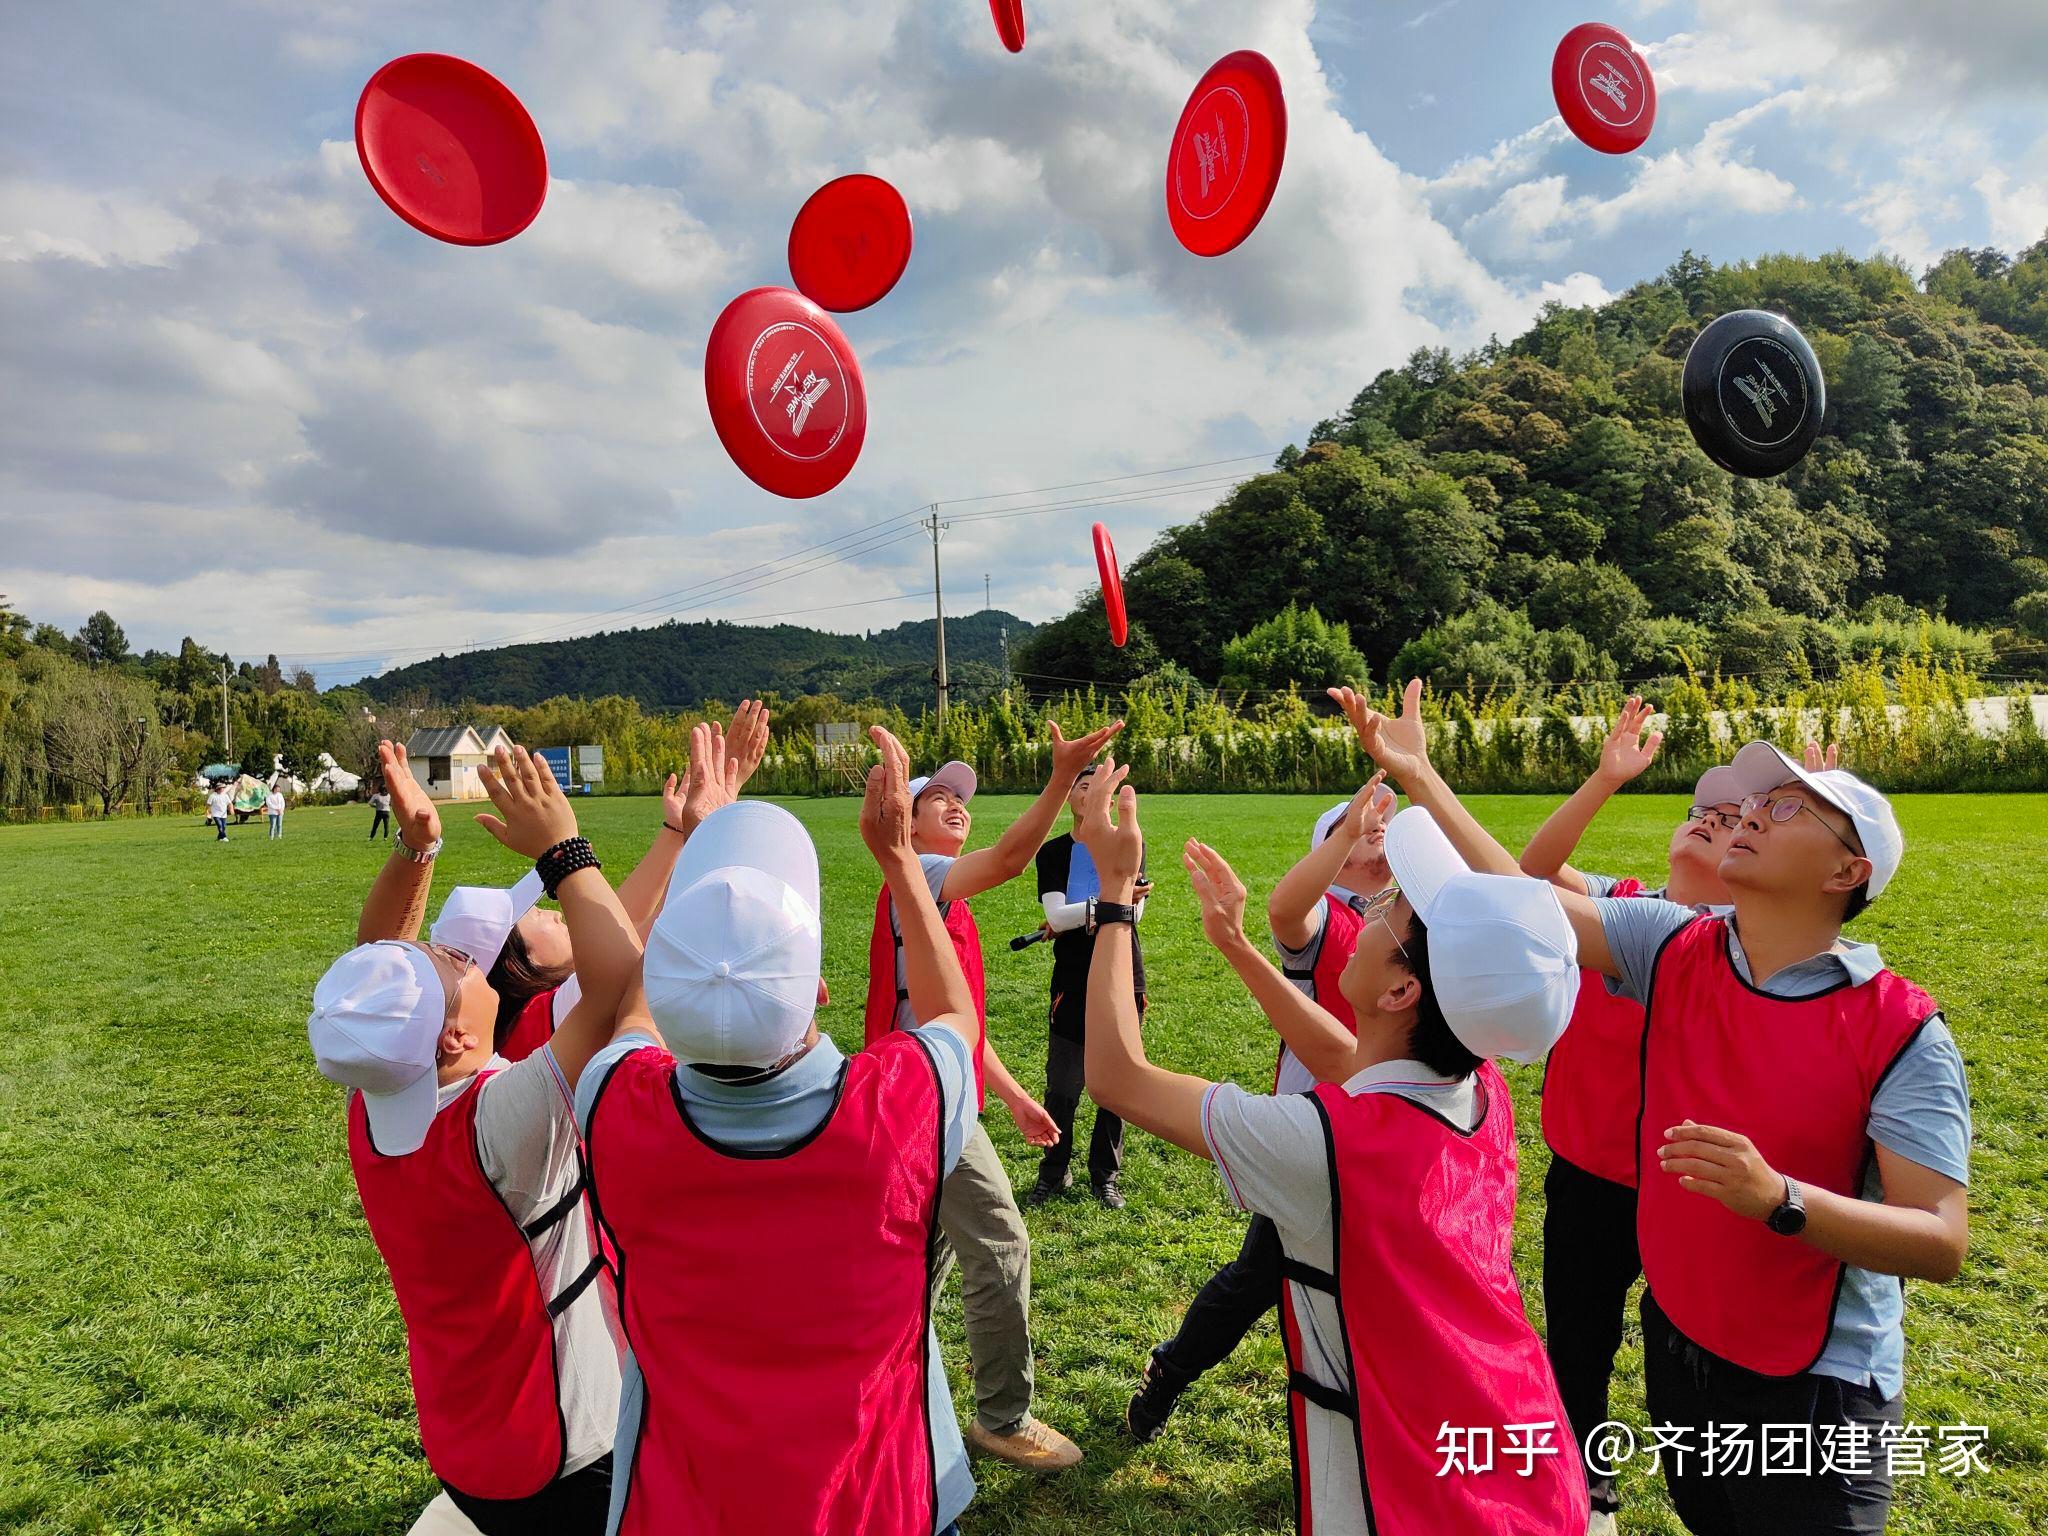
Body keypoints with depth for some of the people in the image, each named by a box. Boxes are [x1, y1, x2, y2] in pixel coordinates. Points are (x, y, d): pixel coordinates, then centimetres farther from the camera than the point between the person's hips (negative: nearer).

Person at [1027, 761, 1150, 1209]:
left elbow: (1134, 911, -7)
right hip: (1072, 982, -1)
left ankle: (1105, 1175, 23)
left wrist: (1074, 916, -12)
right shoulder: (1053, 852, 3)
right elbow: (1056, 916, -11)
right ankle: (1054, 1173, 20)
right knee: (1062, 1087, 1)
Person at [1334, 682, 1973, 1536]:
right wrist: (1419, 777, -18)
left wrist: (1779, 1199, -37)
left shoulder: (1904, 1033, -19)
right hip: (1675, 1339, 4)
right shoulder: (1672, 949, -8)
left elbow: (1944, 1243, -21)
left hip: (1813, 1392, -4)